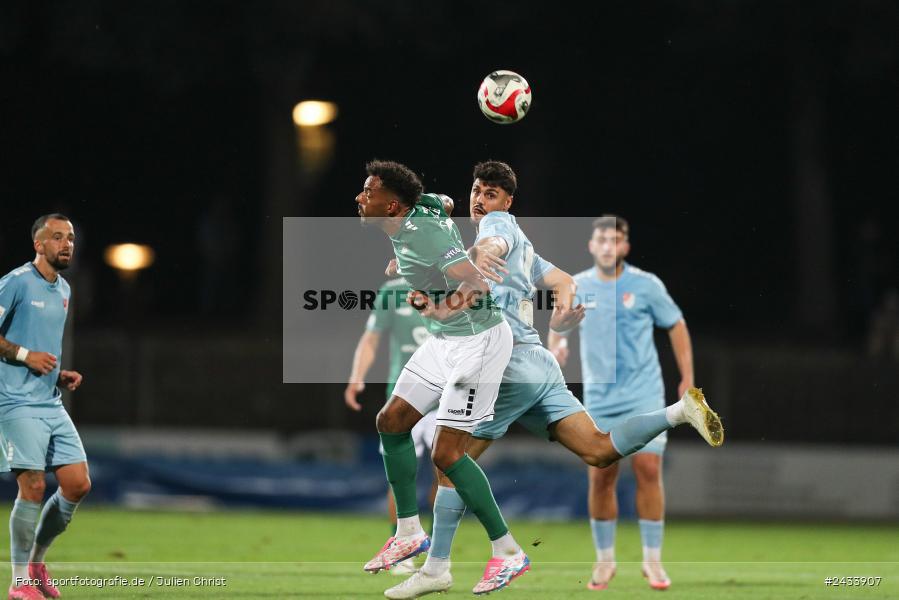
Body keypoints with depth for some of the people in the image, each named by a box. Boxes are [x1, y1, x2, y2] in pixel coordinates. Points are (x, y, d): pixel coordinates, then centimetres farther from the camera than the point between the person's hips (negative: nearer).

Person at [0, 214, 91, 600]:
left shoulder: (63, 290, 16)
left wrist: (60, 375, 12)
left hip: (52, 404, 8)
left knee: (78, 485, 2)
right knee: (33, 487, -12)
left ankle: (36, 562, 19)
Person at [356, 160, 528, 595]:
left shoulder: (426, 233, -25)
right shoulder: (403, 228, 2)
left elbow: (477, 288, -33)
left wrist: (437, 307, -50)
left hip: (477, 341, -10)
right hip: (443, 339, 10)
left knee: (445, 454, -11)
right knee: (391, 422, 12)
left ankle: (508, 553, -2)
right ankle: (409, 533, 23)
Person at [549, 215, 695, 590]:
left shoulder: (646, 285, -3)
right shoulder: (576, 287, 2)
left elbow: (676, 326, 7)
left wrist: (687, 378, 3)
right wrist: (556, 346, -6)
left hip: (644, 395, -2)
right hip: (599, 398, 2)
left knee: (648, 470, -11)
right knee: (600, 478, -1)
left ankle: (652, 560, -2)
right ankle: (605, 559, 14)